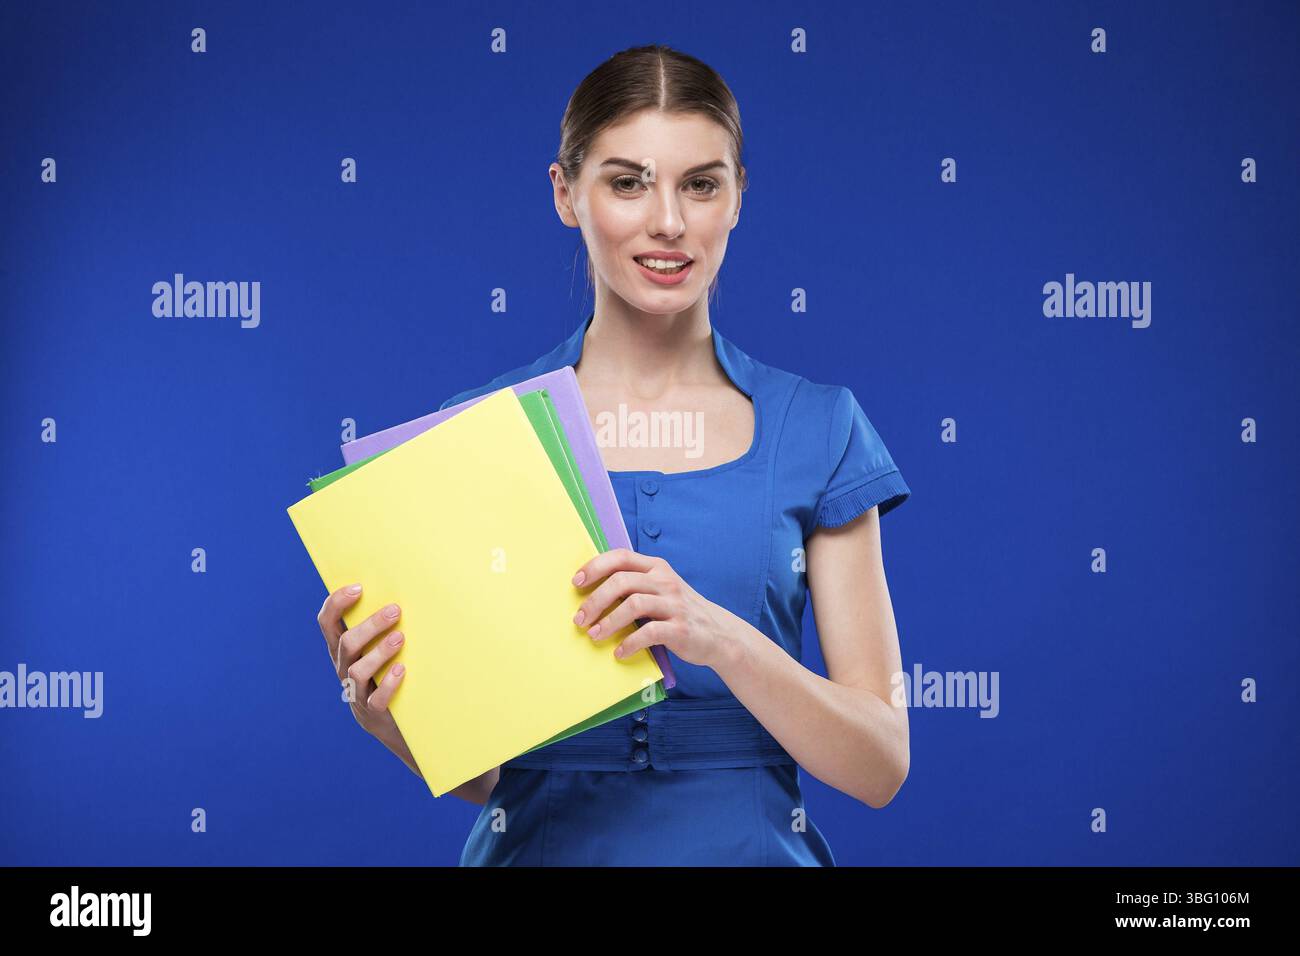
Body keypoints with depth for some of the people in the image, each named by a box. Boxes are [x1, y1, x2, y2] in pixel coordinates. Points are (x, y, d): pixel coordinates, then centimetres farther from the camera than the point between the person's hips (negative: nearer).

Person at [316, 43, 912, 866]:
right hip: (543, 844, 0)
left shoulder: (820, 428, -4)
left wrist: (720, 637, -23)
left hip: (756, 843, 0)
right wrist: (387, 712, -20)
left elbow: (880, 766, -8)